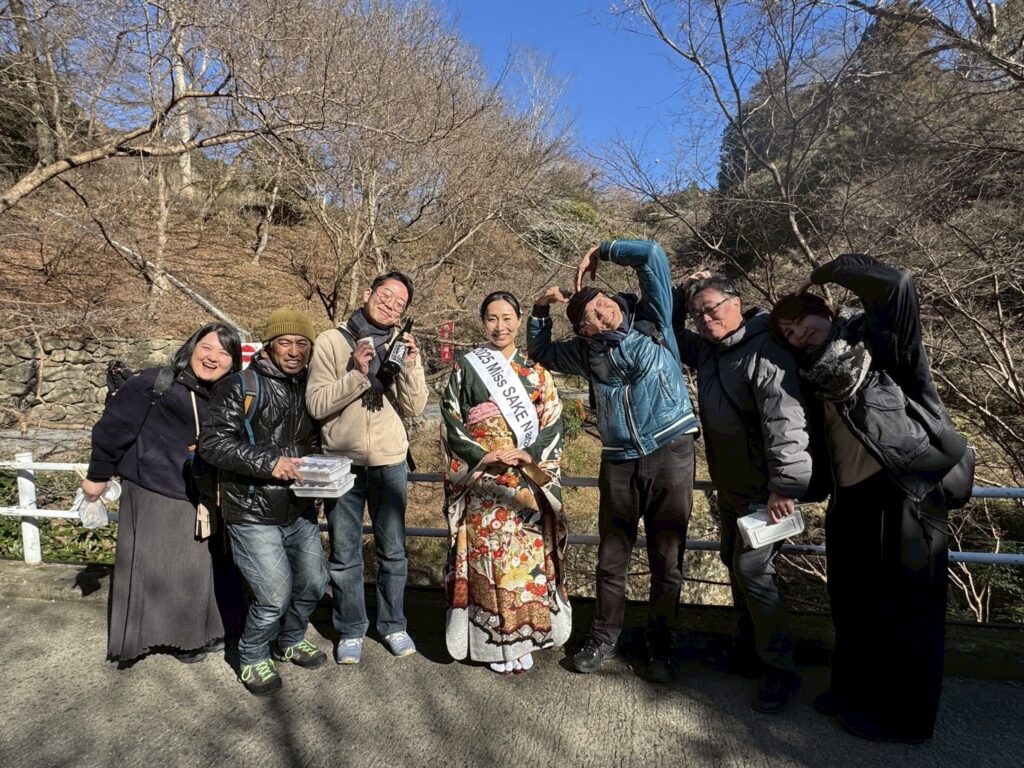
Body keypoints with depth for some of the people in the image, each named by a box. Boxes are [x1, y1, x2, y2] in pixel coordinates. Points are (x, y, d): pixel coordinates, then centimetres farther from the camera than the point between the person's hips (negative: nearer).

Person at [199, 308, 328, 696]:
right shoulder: (240, 385, -9)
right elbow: (212, 443, -15)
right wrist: (268, 463, -23)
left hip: (300, 511, 6)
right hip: (253, 513, -6)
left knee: (313, 582, 14)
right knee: (275, 595, -6)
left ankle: (290, 641, 42)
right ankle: (252, 657, 24)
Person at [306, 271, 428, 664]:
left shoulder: (403, 346, 2)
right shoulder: (332, 341, -5)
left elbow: (414, 407, -4)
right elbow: (316, 404, -11)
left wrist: (410, 366, -18)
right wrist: (357, 373, -22)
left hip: (391, 463, 2)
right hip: (342, 463, -1)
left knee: (392, 552, 13)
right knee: (345, 556, 10)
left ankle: (393, 624, 33)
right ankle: (350, 629, 30)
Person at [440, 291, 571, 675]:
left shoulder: (536, 373, 9)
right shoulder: (465, 369, 5)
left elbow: (553, 424, 3)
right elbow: (451, 423, 0)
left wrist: (529, 453, -14)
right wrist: (481, 456, -14)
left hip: (529, 482, 1)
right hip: (481, 481, -1)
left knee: (528, 556, 4)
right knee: (488, 557, 2)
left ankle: (525, 637, 20)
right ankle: (493, 641, 17)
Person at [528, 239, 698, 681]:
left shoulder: (652, 319, 0)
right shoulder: (587, 352, 6)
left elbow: (652, 255, -5)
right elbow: (541, 353, 23)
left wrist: (600, 252, 2)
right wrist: (541, 310, 8)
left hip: (671, 451, -2)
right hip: (619, 461, 2)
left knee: (667, 558, 7)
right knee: (611, 557, 11)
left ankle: (660, 644, 25)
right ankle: (603, 637, 30)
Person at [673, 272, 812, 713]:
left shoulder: (764, 351, -21)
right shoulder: (707, 350, 5)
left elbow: (785, 421, -27)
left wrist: (785, 485, -27)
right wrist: (682, 294, 3)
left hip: (763, 489, -9)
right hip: (729, 485, 9)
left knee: (753, 570, -7)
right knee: (734, 564, 17)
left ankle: (779, 668, 10)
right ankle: (747, 647, 35)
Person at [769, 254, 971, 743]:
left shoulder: (875, 336, -2)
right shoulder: (814, 374, 15)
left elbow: (896, 284, -20)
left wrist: (829, 272, -8)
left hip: (904, 489, -7)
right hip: (851, 498, 7)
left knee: (902, 602, 5)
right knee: (852, 600, 16)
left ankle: (902, 714, 20)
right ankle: (855, 690, 35)